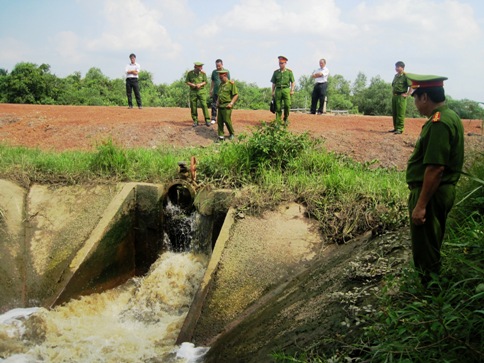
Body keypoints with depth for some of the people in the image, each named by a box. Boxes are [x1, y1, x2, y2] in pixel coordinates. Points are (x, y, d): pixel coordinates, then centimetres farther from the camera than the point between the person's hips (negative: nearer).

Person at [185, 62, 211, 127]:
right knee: (193, 107, 2)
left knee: (204, 105, -12)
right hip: (193, 91, 1)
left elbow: (205, 82, 2)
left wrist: (200, 84, -16)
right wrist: (191, 84, -14)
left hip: (201, 91, -1)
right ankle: (195, 121, 11)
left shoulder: (203, 73, 0)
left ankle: (207, 120, -7)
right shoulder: (190, 73, 1)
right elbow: (187, 81, 6)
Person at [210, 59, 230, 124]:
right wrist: (211, 90, 13)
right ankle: (213, 119, 10)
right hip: (215, 91, 3)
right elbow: (212, 82, 15)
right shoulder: (214, 72, 8)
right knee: (214, 105, 2)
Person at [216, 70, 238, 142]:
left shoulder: (231, 84, -8)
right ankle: (221, 136, 7)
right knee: (219, 121, 3)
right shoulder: (221, 84, 15)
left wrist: (231, 103, -17)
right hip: (220, 105, 7)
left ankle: (231, 134, 14)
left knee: (227, 120, -8)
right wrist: (217, 102, 12)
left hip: (227, 106, -7)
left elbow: (236, 95, -10)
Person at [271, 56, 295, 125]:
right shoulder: (276, 72, 11)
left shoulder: (289, 72, 6)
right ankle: (278, 121, 4)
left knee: (287, 105, -12)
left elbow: (293, 82, 5)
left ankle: (286, 118, 7)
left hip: (286, 90, -1)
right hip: (278, 90, 2)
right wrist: (273, 92, 6)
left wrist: (292, 90, -6)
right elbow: (273, 83, 13)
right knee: (278, 106, -1)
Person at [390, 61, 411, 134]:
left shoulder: (405, 76, -11)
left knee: (400, 113, -8)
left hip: (401, 97, -8)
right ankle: (395, 128, 19)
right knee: (394, 113, 11)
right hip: (394, 96, 8)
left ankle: (400, 129, -6)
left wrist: (407, 94, -15)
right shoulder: (396, 76, 15)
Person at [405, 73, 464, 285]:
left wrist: (421, 205, -24)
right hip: (440, 192, 10)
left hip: (431, 194, -10)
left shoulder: (439, 123, -22)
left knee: (425, 250, 2)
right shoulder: (448, 116, 11)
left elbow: (435, 168, -27)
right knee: (430, 246, 22)